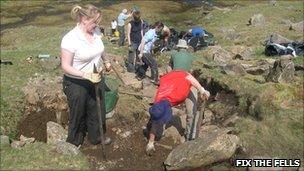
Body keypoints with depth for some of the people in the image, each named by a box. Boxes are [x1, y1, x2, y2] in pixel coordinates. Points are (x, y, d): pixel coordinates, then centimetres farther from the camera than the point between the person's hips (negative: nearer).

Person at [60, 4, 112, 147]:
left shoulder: (95, 32, -5)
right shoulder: (70, 39, -25)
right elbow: (65, 66, -23)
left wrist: (106, 61, 29)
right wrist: (86, 75, -32)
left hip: (96, 80, 6)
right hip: (76, 84, -6)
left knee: (97, 110, 19)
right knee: (78, 114, 15)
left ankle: (96, 137, 44)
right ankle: (74, 143, 41)